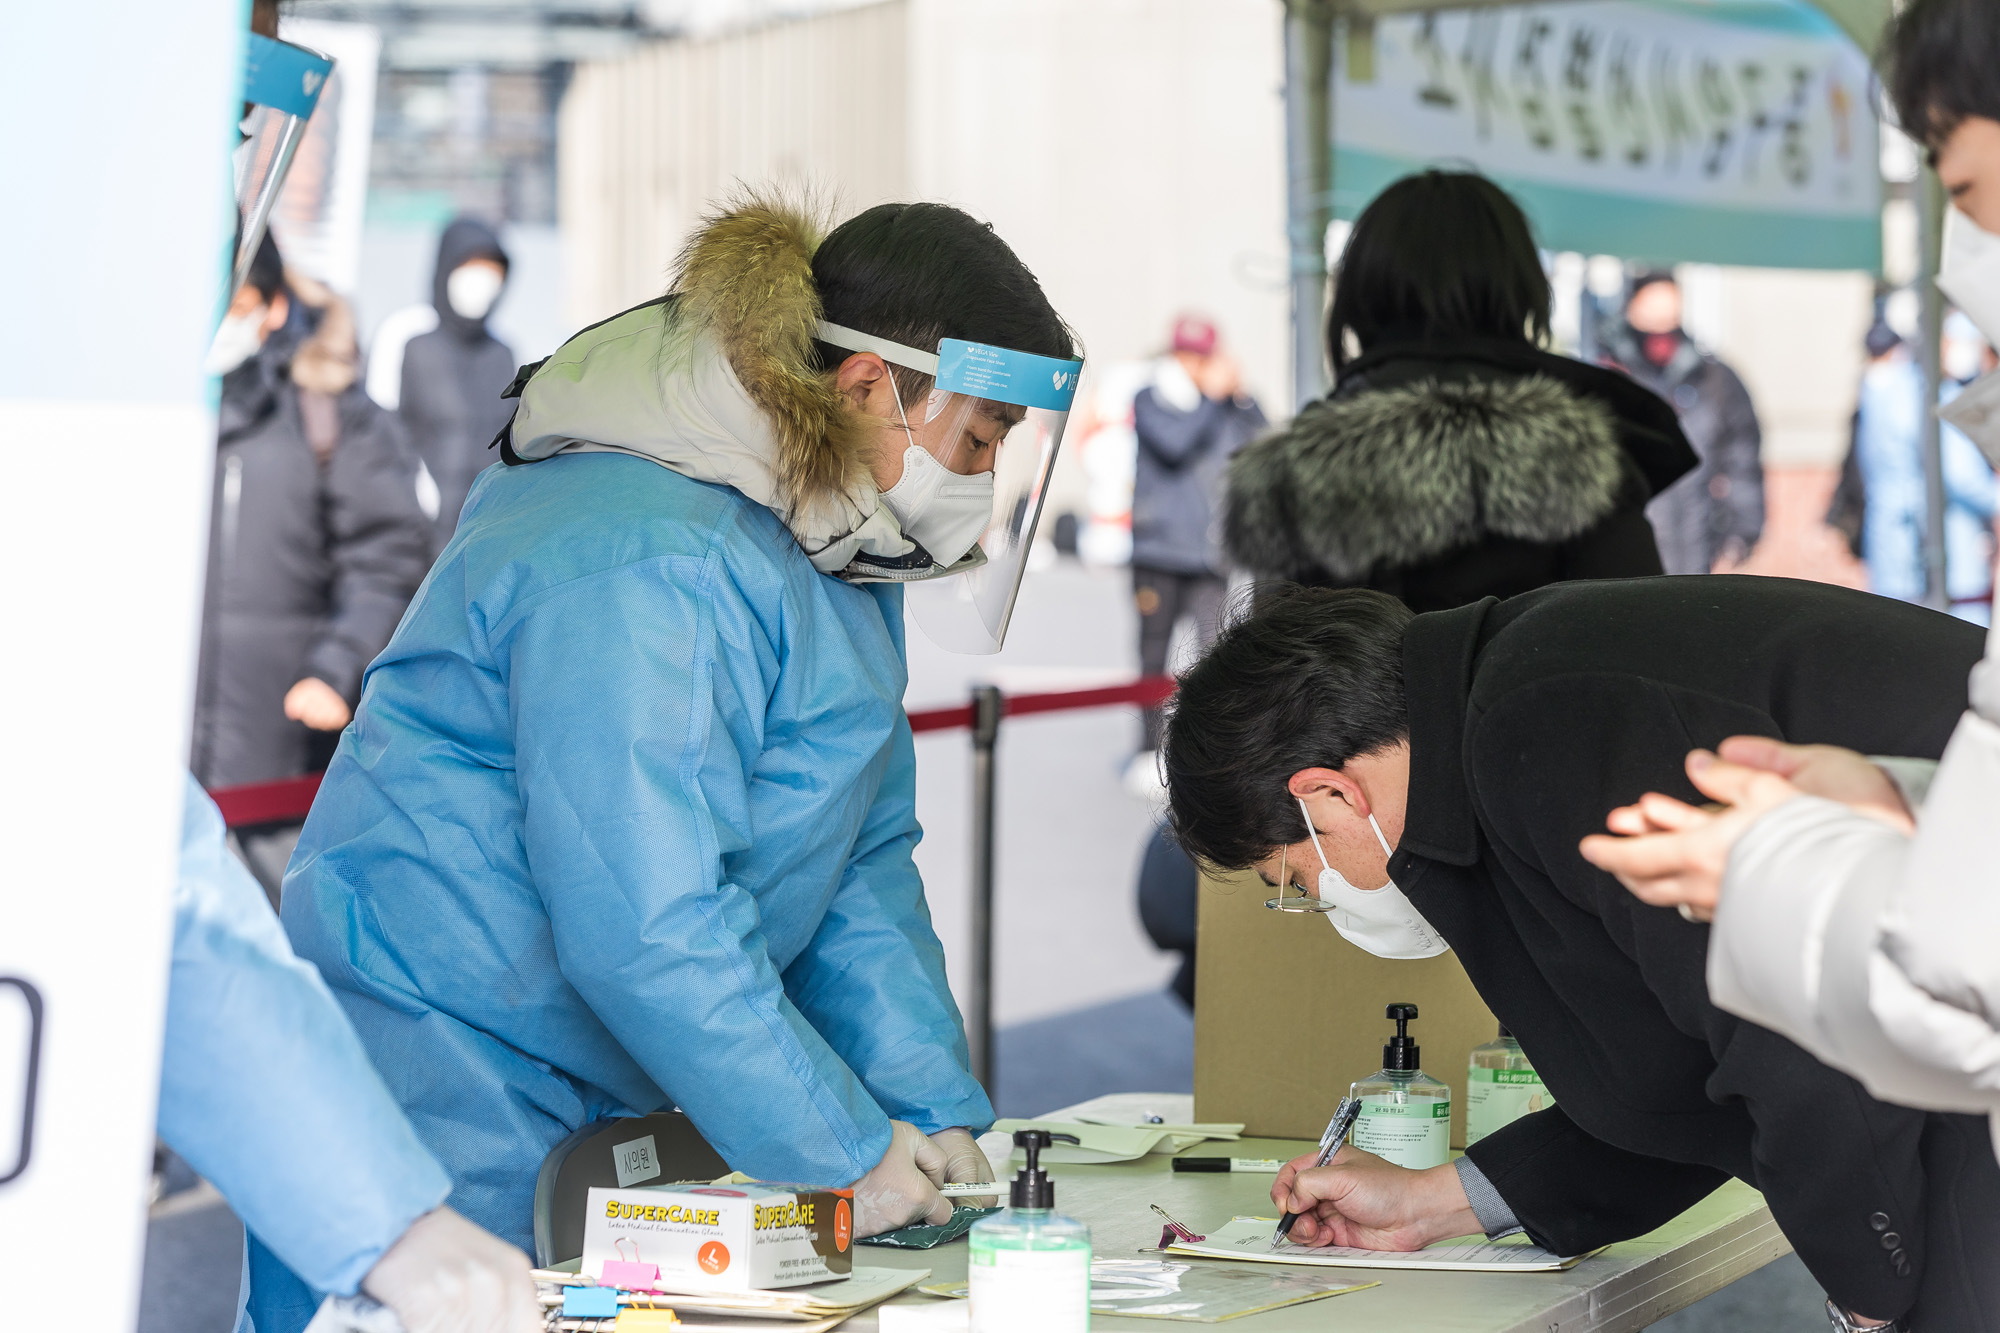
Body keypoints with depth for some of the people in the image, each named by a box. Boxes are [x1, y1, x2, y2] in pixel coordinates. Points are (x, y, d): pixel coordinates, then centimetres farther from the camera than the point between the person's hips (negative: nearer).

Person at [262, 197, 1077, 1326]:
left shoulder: (832, 546, 9)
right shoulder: (643, 567, -24)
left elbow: (862, 864, 11)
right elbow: (644, 932, -28)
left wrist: (929, 1108, -1)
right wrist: (847, 1152, -20)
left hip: (594, 1121, 9)